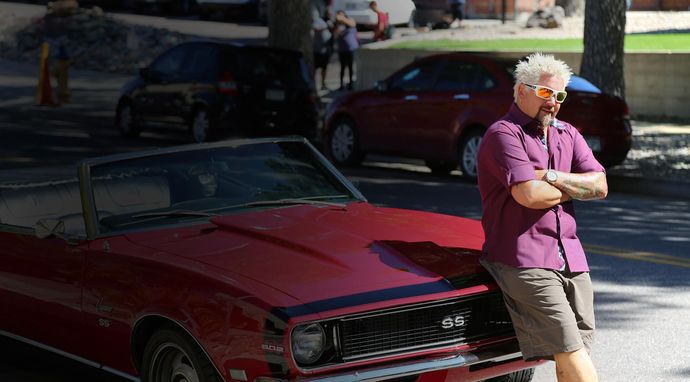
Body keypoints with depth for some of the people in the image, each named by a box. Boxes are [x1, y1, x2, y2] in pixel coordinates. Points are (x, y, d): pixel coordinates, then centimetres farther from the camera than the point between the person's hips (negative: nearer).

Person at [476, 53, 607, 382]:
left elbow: (600, 186, 6)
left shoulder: (567, 135, 18)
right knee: (569, 348, -16)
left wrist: (550, 176, -8)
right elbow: (529, 195, -17)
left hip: (571, 258, 7)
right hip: (525, 260, -7)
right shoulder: (503, 134, -5)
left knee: (579, 353, 3)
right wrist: (574, 188, 2)